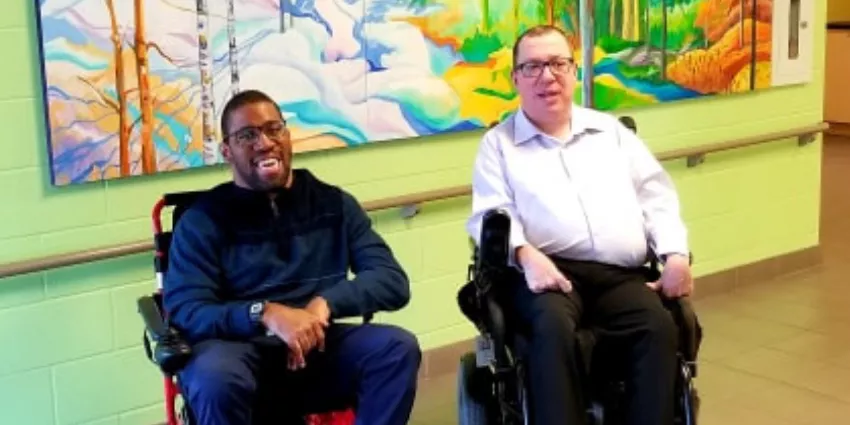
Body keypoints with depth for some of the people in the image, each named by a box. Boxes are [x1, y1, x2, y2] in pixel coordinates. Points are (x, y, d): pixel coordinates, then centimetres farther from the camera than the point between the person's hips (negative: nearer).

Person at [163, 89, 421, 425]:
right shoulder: (203, 220, 4)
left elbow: (393, 281, 2)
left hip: (319, 352, 3)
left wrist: (325, 303, -16)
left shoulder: (334, 204, 11)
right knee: (215, 377, -37)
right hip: (243, 353, -3)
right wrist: (265, 313, -25)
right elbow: (183, 310, -8)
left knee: (398, 348, -25)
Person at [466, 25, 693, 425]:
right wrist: (526, 254, -19)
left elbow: (656, 197, 20)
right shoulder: (499, 143, 16)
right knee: (554, 325, -37)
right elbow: (490, 216, 3)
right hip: (548, 272, -2)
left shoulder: (610, 130, 25)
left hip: (620, 275, 3)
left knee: (659, 325, -29)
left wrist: (676, 253, 1)